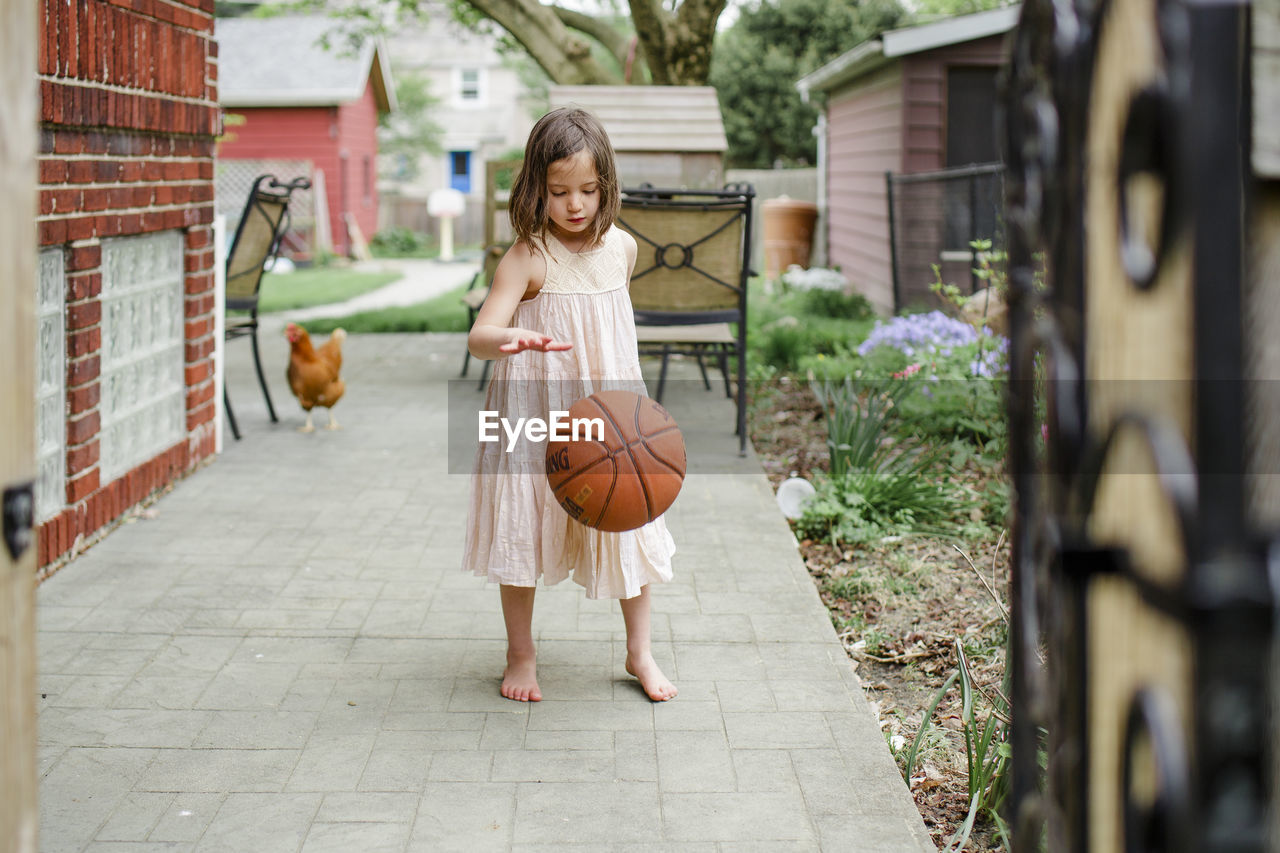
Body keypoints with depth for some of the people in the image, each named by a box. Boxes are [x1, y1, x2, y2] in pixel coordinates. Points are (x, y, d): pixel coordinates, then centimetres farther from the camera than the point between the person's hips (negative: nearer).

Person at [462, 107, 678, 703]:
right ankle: (521, 655, 23)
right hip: (534, 418, -4)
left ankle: (639, 652, 24)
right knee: (523, 528, 5)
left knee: (628, 527, 8)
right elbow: (478, 335, -27)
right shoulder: (528, 257, -17)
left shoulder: (621, 247, 0)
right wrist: (506, 340, -50)